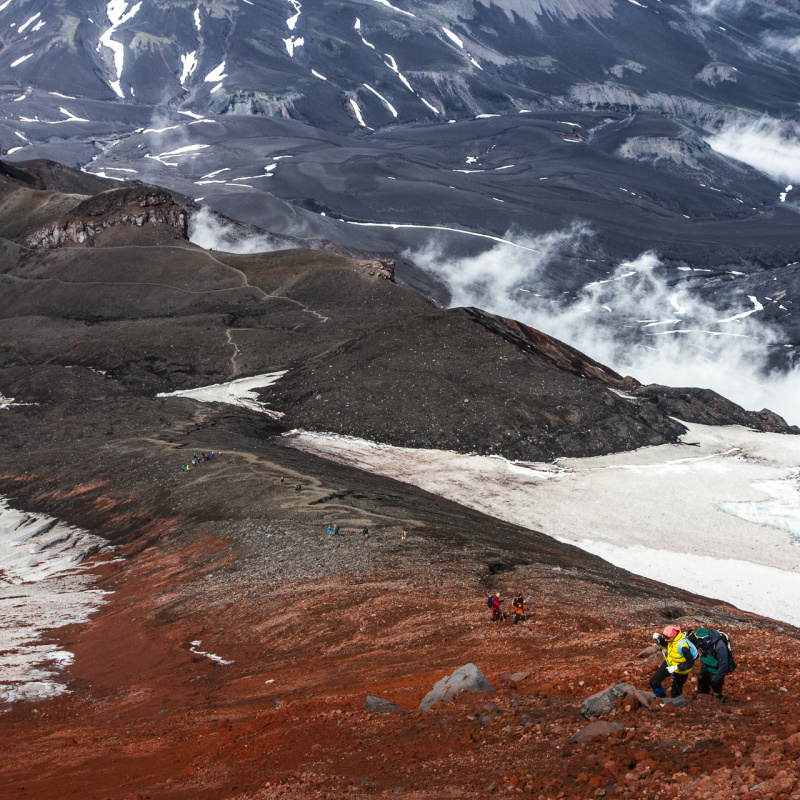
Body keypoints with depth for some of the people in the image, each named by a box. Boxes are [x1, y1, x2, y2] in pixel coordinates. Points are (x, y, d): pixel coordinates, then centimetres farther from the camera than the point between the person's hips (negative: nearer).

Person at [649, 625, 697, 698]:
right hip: (669, 663, 7)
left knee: (675, 694, 11)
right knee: (654, 682, 5)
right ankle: (662, 699, 31)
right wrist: (659, 638, -13)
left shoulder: (683, 646, -39)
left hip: (680, 670, -7)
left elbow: (690, 663, -28)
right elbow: (665, 643, 7)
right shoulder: (672, 637, -17)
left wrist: (675, 668, -30)